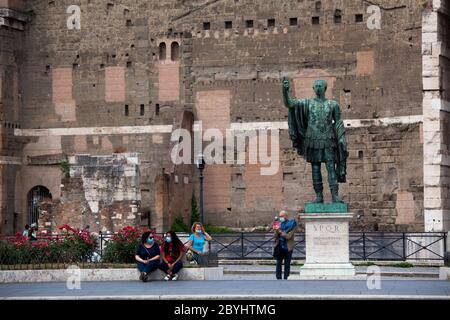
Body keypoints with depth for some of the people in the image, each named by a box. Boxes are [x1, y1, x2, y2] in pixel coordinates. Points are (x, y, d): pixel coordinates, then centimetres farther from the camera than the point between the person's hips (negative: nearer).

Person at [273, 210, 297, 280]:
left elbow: (288, 236, -13)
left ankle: (286, 278, 4)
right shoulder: (279, 224, 10)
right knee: (278, 263, 1)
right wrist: (276, 231, -13)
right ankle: (278, 278, 3)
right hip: (280, 247, 4)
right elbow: (276, 236, 7)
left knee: (287, 264, 1)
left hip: (288, 248, -3)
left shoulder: (291, 224, -3)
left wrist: (280, 231, -15)